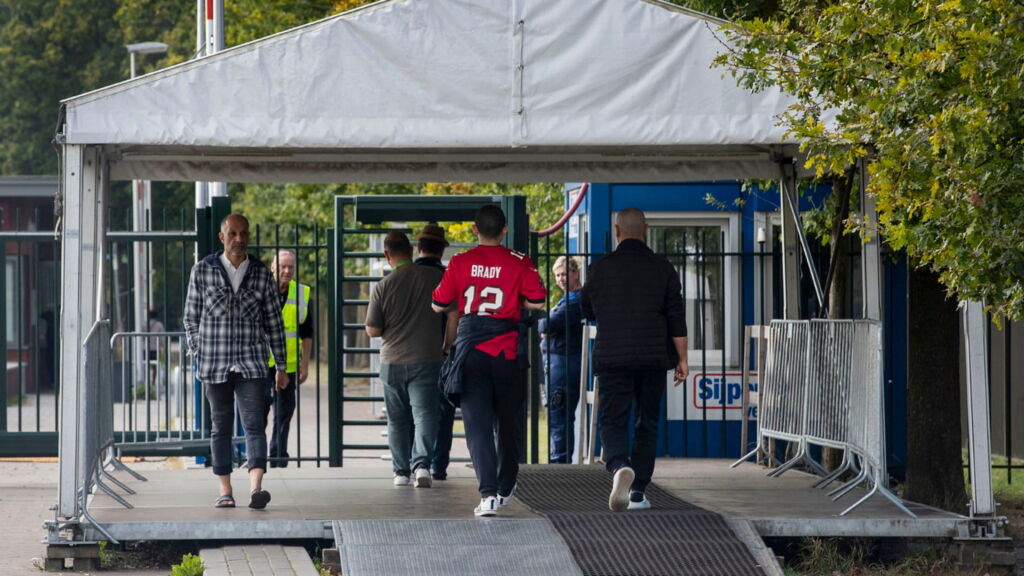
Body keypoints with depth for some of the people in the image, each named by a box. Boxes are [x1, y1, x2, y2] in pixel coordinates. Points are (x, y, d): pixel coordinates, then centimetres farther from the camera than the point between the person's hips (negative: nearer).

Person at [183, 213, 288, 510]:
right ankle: (225, 491, 13)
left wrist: (281, 365, 9)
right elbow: (191, 317, 8)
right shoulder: (202, 270, 3)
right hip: (215, 363, 0)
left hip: (251, 363, 0)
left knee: (255, 424, -13)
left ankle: (256, 487, -25)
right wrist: (197, 357, 1)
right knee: (221, 427, 7)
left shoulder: (262, 274, 6)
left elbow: (273, 321, 10)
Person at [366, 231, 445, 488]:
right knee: (425, 414, -3)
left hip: (392, 362, 0)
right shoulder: (436, 277, -4)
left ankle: (401, 471, 16)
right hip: (428, 359, 0)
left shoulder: (383, 286, -8)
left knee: (397, 420, 12)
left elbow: (372, 330, -5)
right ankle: (422, 462, -22)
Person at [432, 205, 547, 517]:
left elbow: (439, 305, 3)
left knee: (477, 423, -4)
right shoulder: (519, 263, -2)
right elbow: (537, 301, -6)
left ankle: (488, 492, -19)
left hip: (469, 350, -1)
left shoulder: (460, 263, -1)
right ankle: (505, 488, 31)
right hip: (505, 351, 1)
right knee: (506, 421, 17)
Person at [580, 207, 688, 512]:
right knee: (647, 423, 12)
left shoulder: (600, 268, 1)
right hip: (653, 359, 1)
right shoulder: (662, 268, 1)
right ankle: (638, 492, 11)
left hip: (613, 359, -1)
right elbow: (676, 317, -1)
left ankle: (620, 467, -29)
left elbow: (587, 311, 13)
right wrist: (682, 359, 4)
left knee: (612, 421, 1)